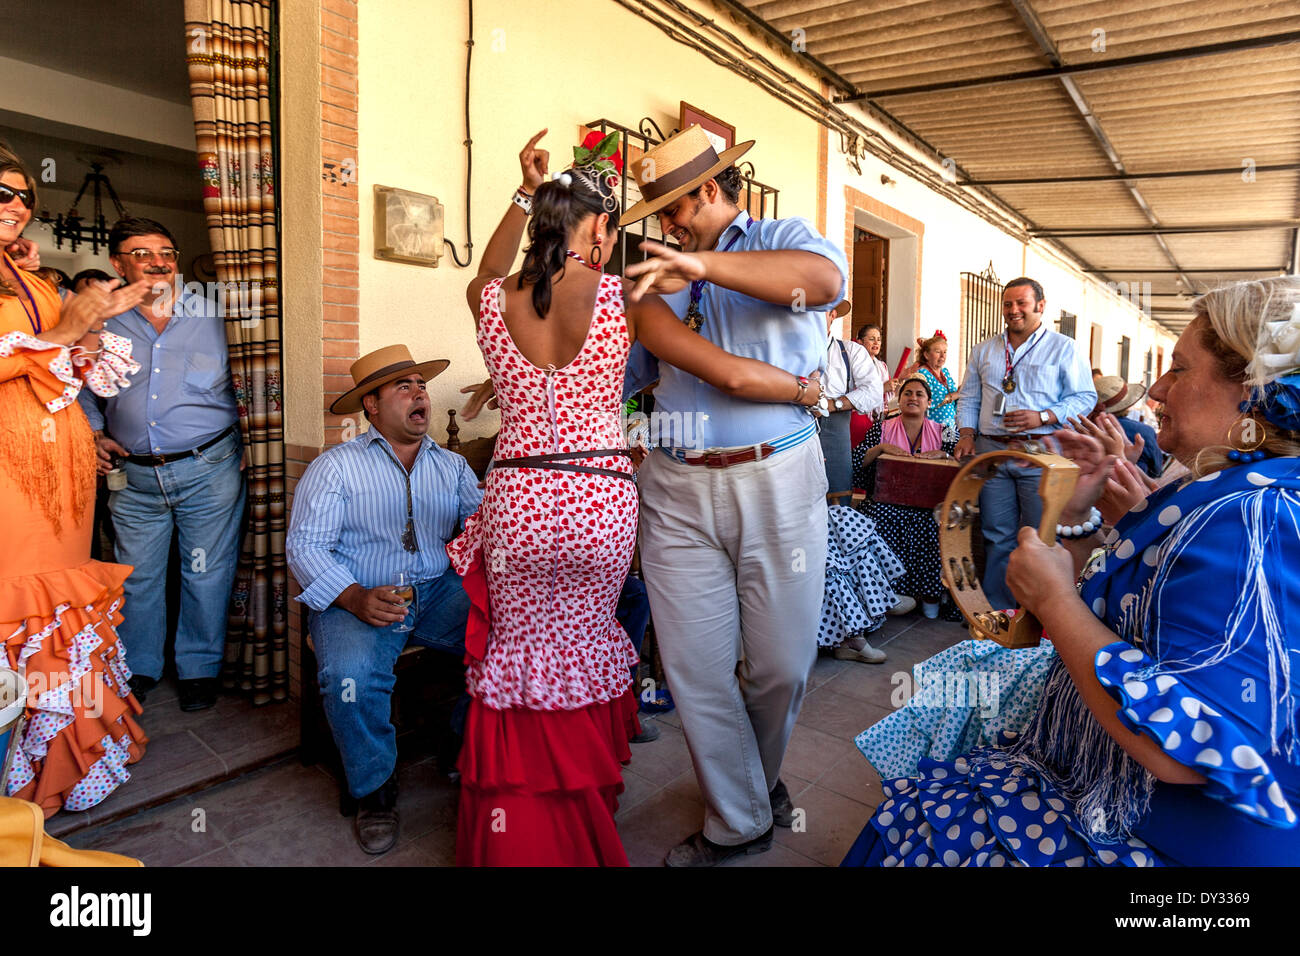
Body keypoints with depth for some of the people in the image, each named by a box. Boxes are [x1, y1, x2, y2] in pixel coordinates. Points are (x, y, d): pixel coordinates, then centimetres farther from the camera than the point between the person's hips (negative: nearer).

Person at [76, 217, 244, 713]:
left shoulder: (213, 312, 0)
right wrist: (94, 432, 8)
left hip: (209, 468, -2)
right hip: (136, 475, 3)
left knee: (206, 575, 6)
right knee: (137, 576, 13)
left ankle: (199, 668, 25)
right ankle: (137, 667, 33)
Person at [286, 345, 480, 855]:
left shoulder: (452, 465, 16)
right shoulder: (335, 467, 5)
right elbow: (305, 545, -4)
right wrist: (356, 599, -20)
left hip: (440, 589, 3)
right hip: (356, 597, -2)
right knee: (350, 671, -32)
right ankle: (374, 788, -2)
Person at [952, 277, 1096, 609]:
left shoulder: (1063, 348, 6)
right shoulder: (985, 350, 18)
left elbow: (1085, 397, 1)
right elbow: (969, 397, 19)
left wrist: (1042, 417, -14)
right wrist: (967, 433, 3)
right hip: (991, 451, 3)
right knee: (996, 537, 6)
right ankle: (997, 610, 15)